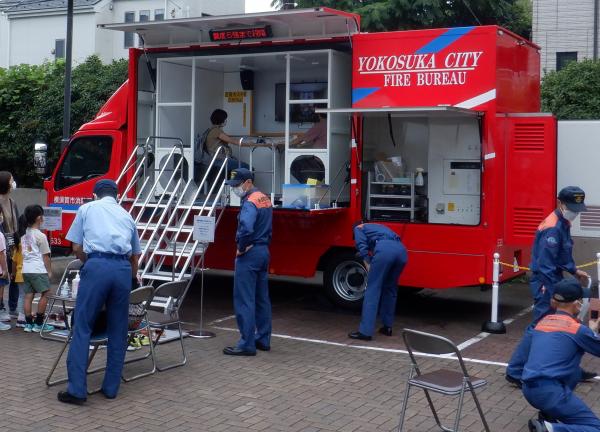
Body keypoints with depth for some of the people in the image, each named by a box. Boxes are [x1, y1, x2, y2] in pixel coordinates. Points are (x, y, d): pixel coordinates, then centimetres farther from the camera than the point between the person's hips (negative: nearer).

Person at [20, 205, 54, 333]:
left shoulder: (24, 234, 10)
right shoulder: (40, 236, -10)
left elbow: (23, 252, 13)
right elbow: (45, 256, -7)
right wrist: (49, 271, 2)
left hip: (26, 269, 7)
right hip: (38, 270, -7)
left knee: (28, 296, 7)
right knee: (45, 294, 1)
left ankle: (29, 324, 9)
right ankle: (39, 324, 0)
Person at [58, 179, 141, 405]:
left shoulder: (87, 208, 17)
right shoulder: (126, 215, 25)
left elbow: (77, 248, 14)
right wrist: (131, 280, 44)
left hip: (97, 265, -3)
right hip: (123, 268, 3)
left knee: (82, 328, 0)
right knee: (118, 331, 12)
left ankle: (76, 389, -4)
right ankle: (111, 387, 16)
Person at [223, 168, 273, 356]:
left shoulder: (250, 202, -17)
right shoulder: (265, 199, 13)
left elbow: (246, 229, -32)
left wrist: (241, 248, -18)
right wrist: (264, 244, 13)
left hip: (249, 255, -10)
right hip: (264, 252, 10)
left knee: (244, 300, -5)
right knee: (262, 299, 14)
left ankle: (247, 344, -3)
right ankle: (263, 340, 21)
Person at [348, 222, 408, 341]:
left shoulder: (358, 228, 27)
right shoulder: (378, 227, 44)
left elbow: (362, 248, 9)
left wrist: (369, 270, 8)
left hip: (384, 250, -6)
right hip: (401, 250, 6)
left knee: (372, 289, -2)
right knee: (390, 288, 22)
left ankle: (365, 331, -5)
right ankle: (387, 327, 25)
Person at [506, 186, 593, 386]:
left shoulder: (563, 224, 11)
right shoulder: (553, 227, -21)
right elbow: (545, 264, -24)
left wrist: (574, 271, 21)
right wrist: (550, 292, -24)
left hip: (554, 281, 10)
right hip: (546, 283, -10)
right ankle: (515, 371, 0)